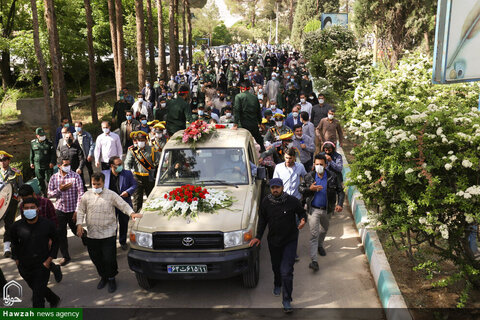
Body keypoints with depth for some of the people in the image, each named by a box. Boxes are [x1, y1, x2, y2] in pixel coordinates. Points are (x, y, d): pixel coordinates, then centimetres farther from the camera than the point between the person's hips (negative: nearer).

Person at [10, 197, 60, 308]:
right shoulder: (17, 226, -8)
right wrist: (16, 259, 4)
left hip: (42, 265, -3)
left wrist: (49, 259, -6)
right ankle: (54, 300, 52)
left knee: (38, 296, -7)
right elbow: (14, 244, 10)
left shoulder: (47, 224, -12)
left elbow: (55, 242, 2)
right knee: (35, 288, 24)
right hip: (24, 267, 4)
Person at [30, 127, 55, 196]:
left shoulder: (49, 143, -3)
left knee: (48, 180, -4)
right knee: (40, 181, 10)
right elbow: (31, 154, 17)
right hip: (38, 166, 3)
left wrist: (52, 162, -11)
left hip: (48, 165, -3)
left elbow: (53, 154, -2)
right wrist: (31, 162, 15)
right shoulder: (33, 143, 6)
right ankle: (44, 194, 23)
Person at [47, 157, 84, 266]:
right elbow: (50, 194, 4)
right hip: (60, 209, 3)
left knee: (77, 231, 10)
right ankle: (65, 256, 20)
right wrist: (60, 189, -15)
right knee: (60, 234, 6)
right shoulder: (54, 178, 2)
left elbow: (80, 194, -13)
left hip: (73, 209, -3)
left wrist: (77, 210, -17)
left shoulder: (75, 176, -9)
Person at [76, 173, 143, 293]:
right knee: (96, 259, 12)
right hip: (92, 234, 3)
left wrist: (132, 213, -18)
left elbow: (123, 205, -1)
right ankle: (103, 277, 34)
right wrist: (79, 224, -2)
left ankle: (111, 278, 20)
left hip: (108, 233, -3)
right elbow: (80, 210, 12)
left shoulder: (111, 195, 0)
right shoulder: (87, 195, 8)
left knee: (109, 259, -3)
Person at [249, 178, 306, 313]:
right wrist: (258, 236, 3)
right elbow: (262, 220, 8)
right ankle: (277, 285, 53)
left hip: (290, 240, -3)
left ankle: (287, 300, 3)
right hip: (273, 240, 3)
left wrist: (303, 220, -19)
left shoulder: (292, 201, -14)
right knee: (276, 266, 22)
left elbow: (302, 212, 4)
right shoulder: (266, 202, -5)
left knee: (286, 271, -10)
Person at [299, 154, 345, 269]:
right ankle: (314, 260, -11)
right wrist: (310, 189, -20)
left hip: (327, 210, 3)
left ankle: (320, 245, 56)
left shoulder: (332, 177, -8)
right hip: (314, 209, -2)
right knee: (313, 234, -9)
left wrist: (340, 204, -14)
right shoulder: (309, 176, -8)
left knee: (324, 229, 26)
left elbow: (340, 191, 0)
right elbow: (301, 189, 1)